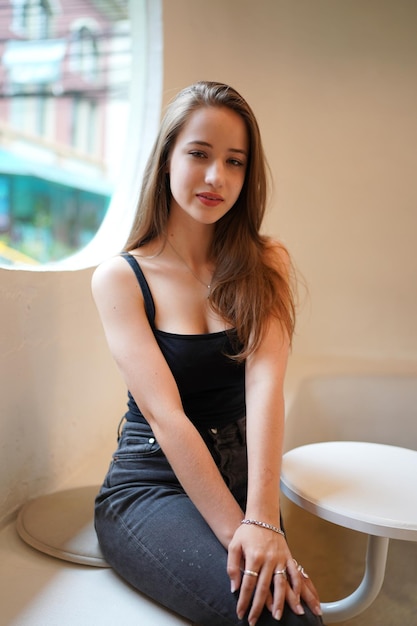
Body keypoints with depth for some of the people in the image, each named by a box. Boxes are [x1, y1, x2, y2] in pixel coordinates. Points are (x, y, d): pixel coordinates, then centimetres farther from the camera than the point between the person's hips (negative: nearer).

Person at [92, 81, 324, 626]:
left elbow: (264, 384, -13)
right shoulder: (120, 277, -6)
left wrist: (262, 520, -25)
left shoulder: (266, 265, 2)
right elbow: (164, 415, -15)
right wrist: (238, 530, -23)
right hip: (151, 483, -2)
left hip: (240, 474, 3)